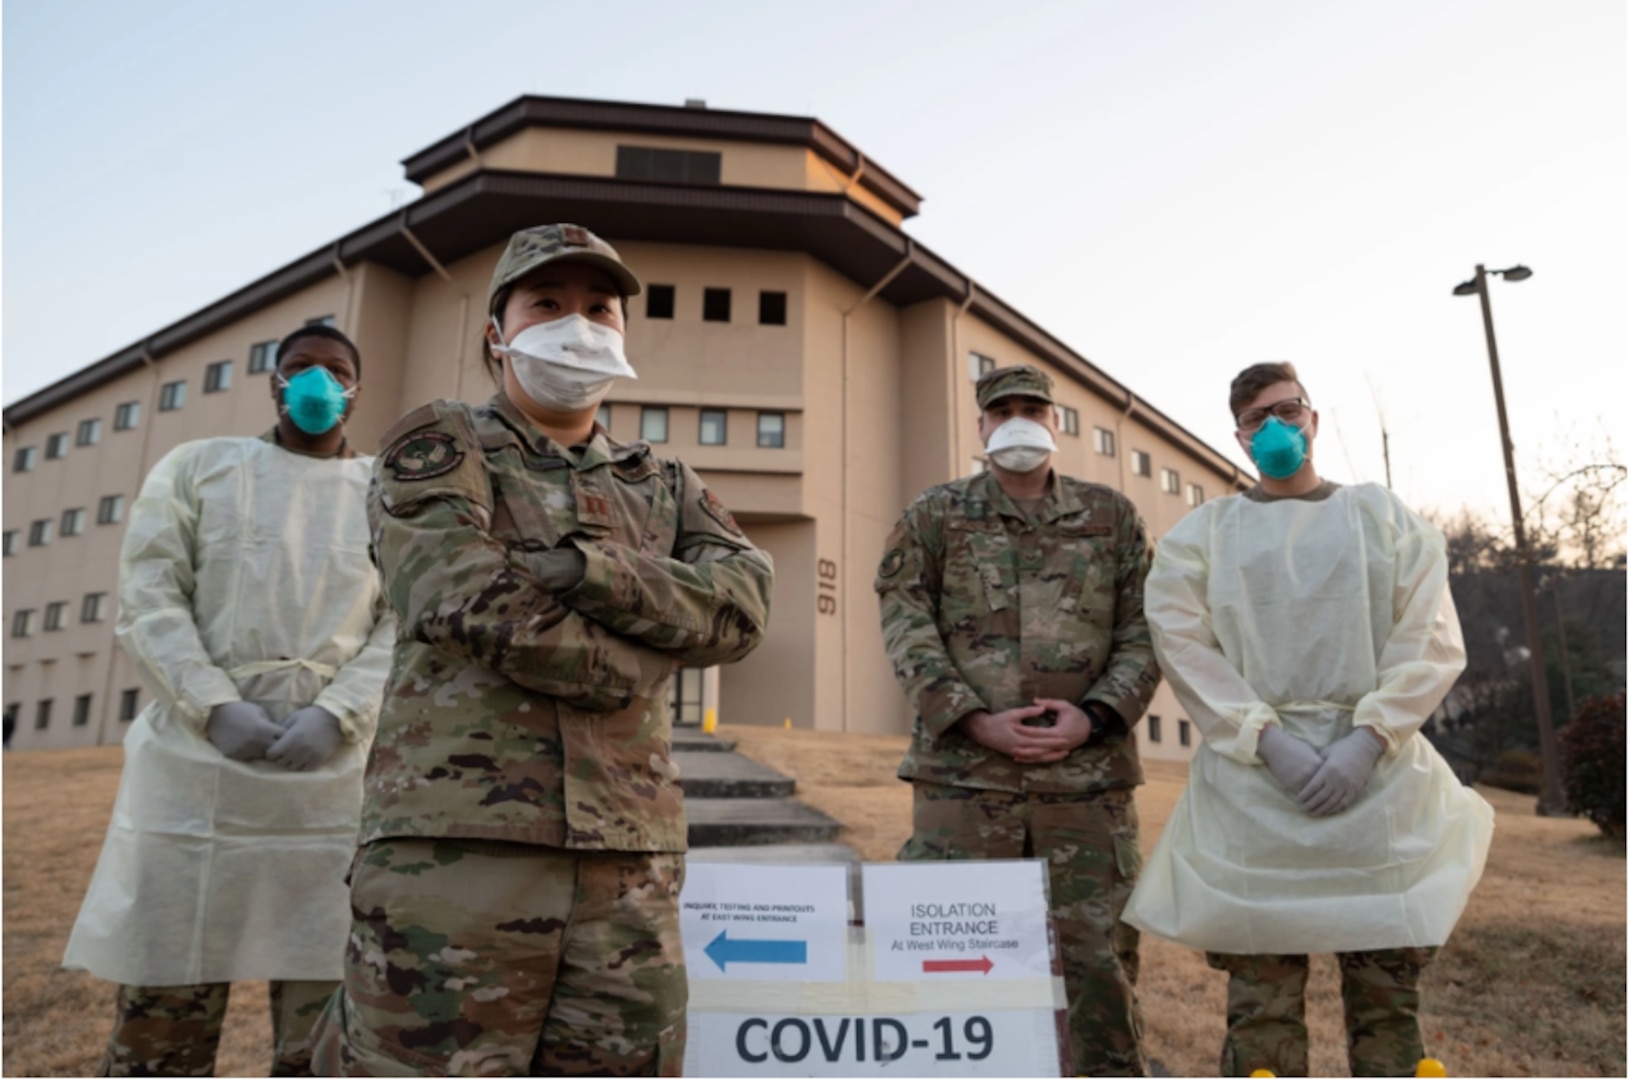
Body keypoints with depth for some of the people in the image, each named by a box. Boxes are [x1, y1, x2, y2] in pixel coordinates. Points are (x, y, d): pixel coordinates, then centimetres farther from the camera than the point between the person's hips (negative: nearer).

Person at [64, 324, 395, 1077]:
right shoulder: (196, 468, 13)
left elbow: (407, 624, 2)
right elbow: (146, 600, 2)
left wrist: (338, 715, -13)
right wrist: (214, 707, -12)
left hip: (336, 777, 0)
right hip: (194, 768, 0)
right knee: (161, 1011, 6)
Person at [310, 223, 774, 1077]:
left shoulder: (668, 486, 18)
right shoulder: (435, 447, 7)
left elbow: (739, 609, -1)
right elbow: (475, 605, -11)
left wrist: (581, 569, -14)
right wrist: (645, 652, -2)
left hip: (629, 873, 4)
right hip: (456, 854, -4)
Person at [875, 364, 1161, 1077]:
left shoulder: (1113, 516, 12)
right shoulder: (933, 516, 7)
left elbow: (1144, 632, 7)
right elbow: (906, 627, -2)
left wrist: (1095, 715, -9)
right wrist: (976, 720, -12)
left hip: (1089, 772, 1)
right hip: (962, 772, -1)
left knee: (1101, 950, 9)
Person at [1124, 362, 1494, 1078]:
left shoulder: (1387, 517, 13)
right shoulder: (1199, 534, 9)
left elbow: (1431, 641, 3)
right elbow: (1182, 644, -2)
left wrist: (1369, 737, -10)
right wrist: (1267, 739, -12)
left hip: (1380, 773, 2)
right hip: (1251, 783, -1)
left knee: (1387, 990, 8)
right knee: (1260, 997, 2)